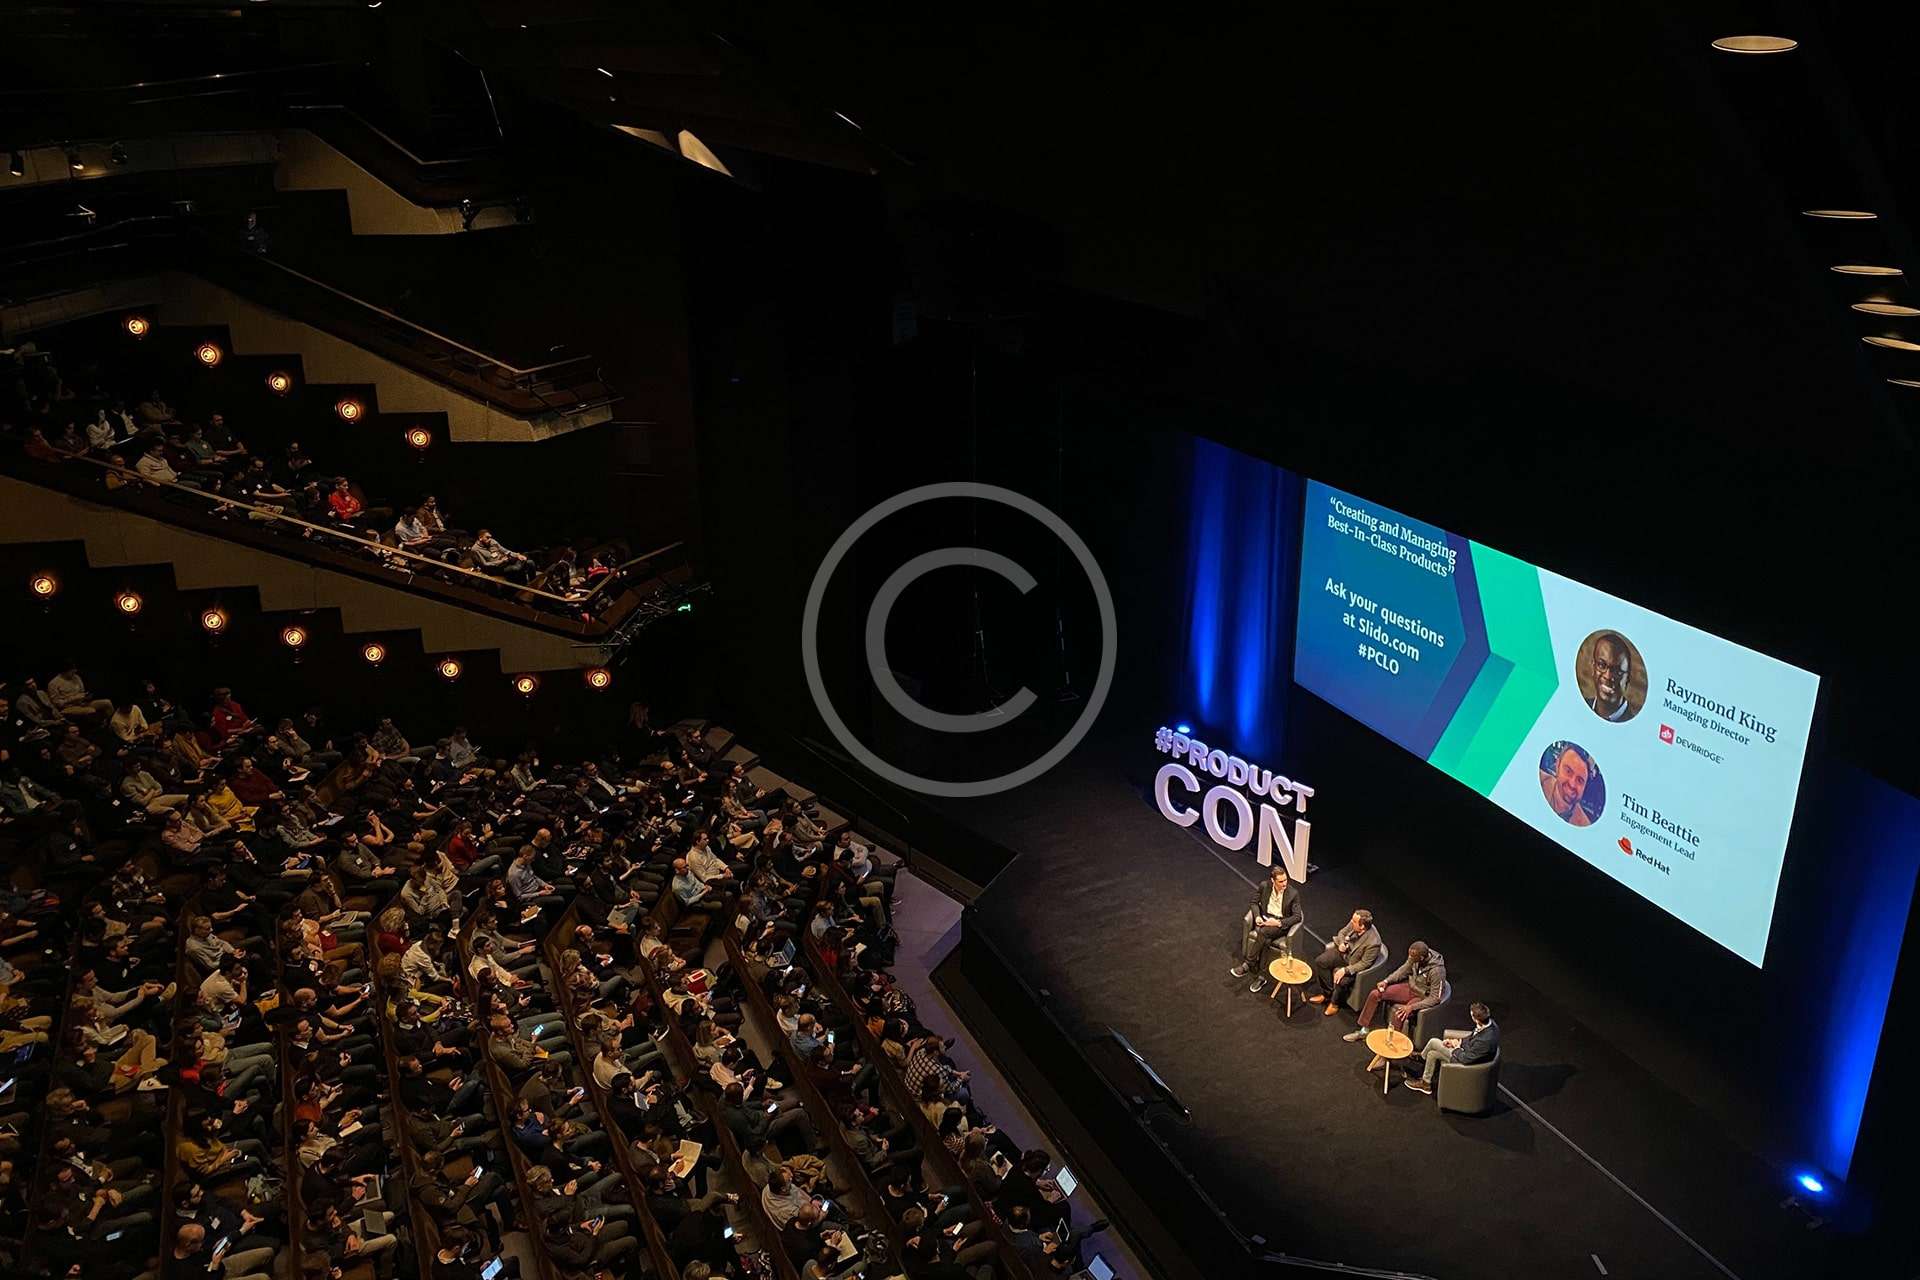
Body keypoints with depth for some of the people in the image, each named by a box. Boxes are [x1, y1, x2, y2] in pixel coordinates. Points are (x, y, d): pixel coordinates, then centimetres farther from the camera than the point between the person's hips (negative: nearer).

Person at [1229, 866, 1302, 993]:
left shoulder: (1293, 893, -13)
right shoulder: (1264, 887, -4)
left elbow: (1297, 916, -12)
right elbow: (1254, 902, 10)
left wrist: (1278, 923, -23)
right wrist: (1257, 916, -10)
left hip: (1281, 923, -3)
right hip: (1265, 918, 3)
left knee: (1260, 933, -32)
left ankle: (1247, 965, -22)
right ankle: (1260, 976, -23)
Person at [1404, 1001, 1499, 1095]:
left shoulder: (1485, 1040, -39)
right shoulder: (1489, 1022, -14)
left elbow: (1466, 1059, -27)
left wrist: (1456, 1046, -11)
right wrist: (1460, 1041, -1)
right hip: (1469, 1049, 8)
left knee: (1433, 1042, -3)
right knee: (1432, 1053, 12)